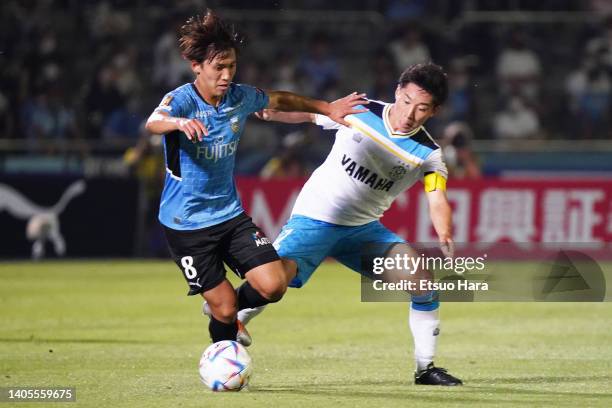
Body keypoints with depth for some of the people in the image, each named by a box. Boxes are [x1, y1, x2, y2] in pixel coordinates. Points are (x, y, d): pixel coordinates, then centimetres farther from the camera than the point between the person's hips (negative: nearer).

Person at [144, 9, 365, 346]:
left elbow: (281, 100, 19)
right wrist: (178, 122, -64)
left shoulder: (240, 97, -2)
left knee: (273, 285, -9)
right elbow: (153, 122, -42)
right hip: (186, 223, -5)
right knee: (224, 308, -5)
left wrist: (328, 108, 22)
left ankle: (227, 311, 23)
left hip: (229, 214, 5)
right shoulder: (181, 100, -19)